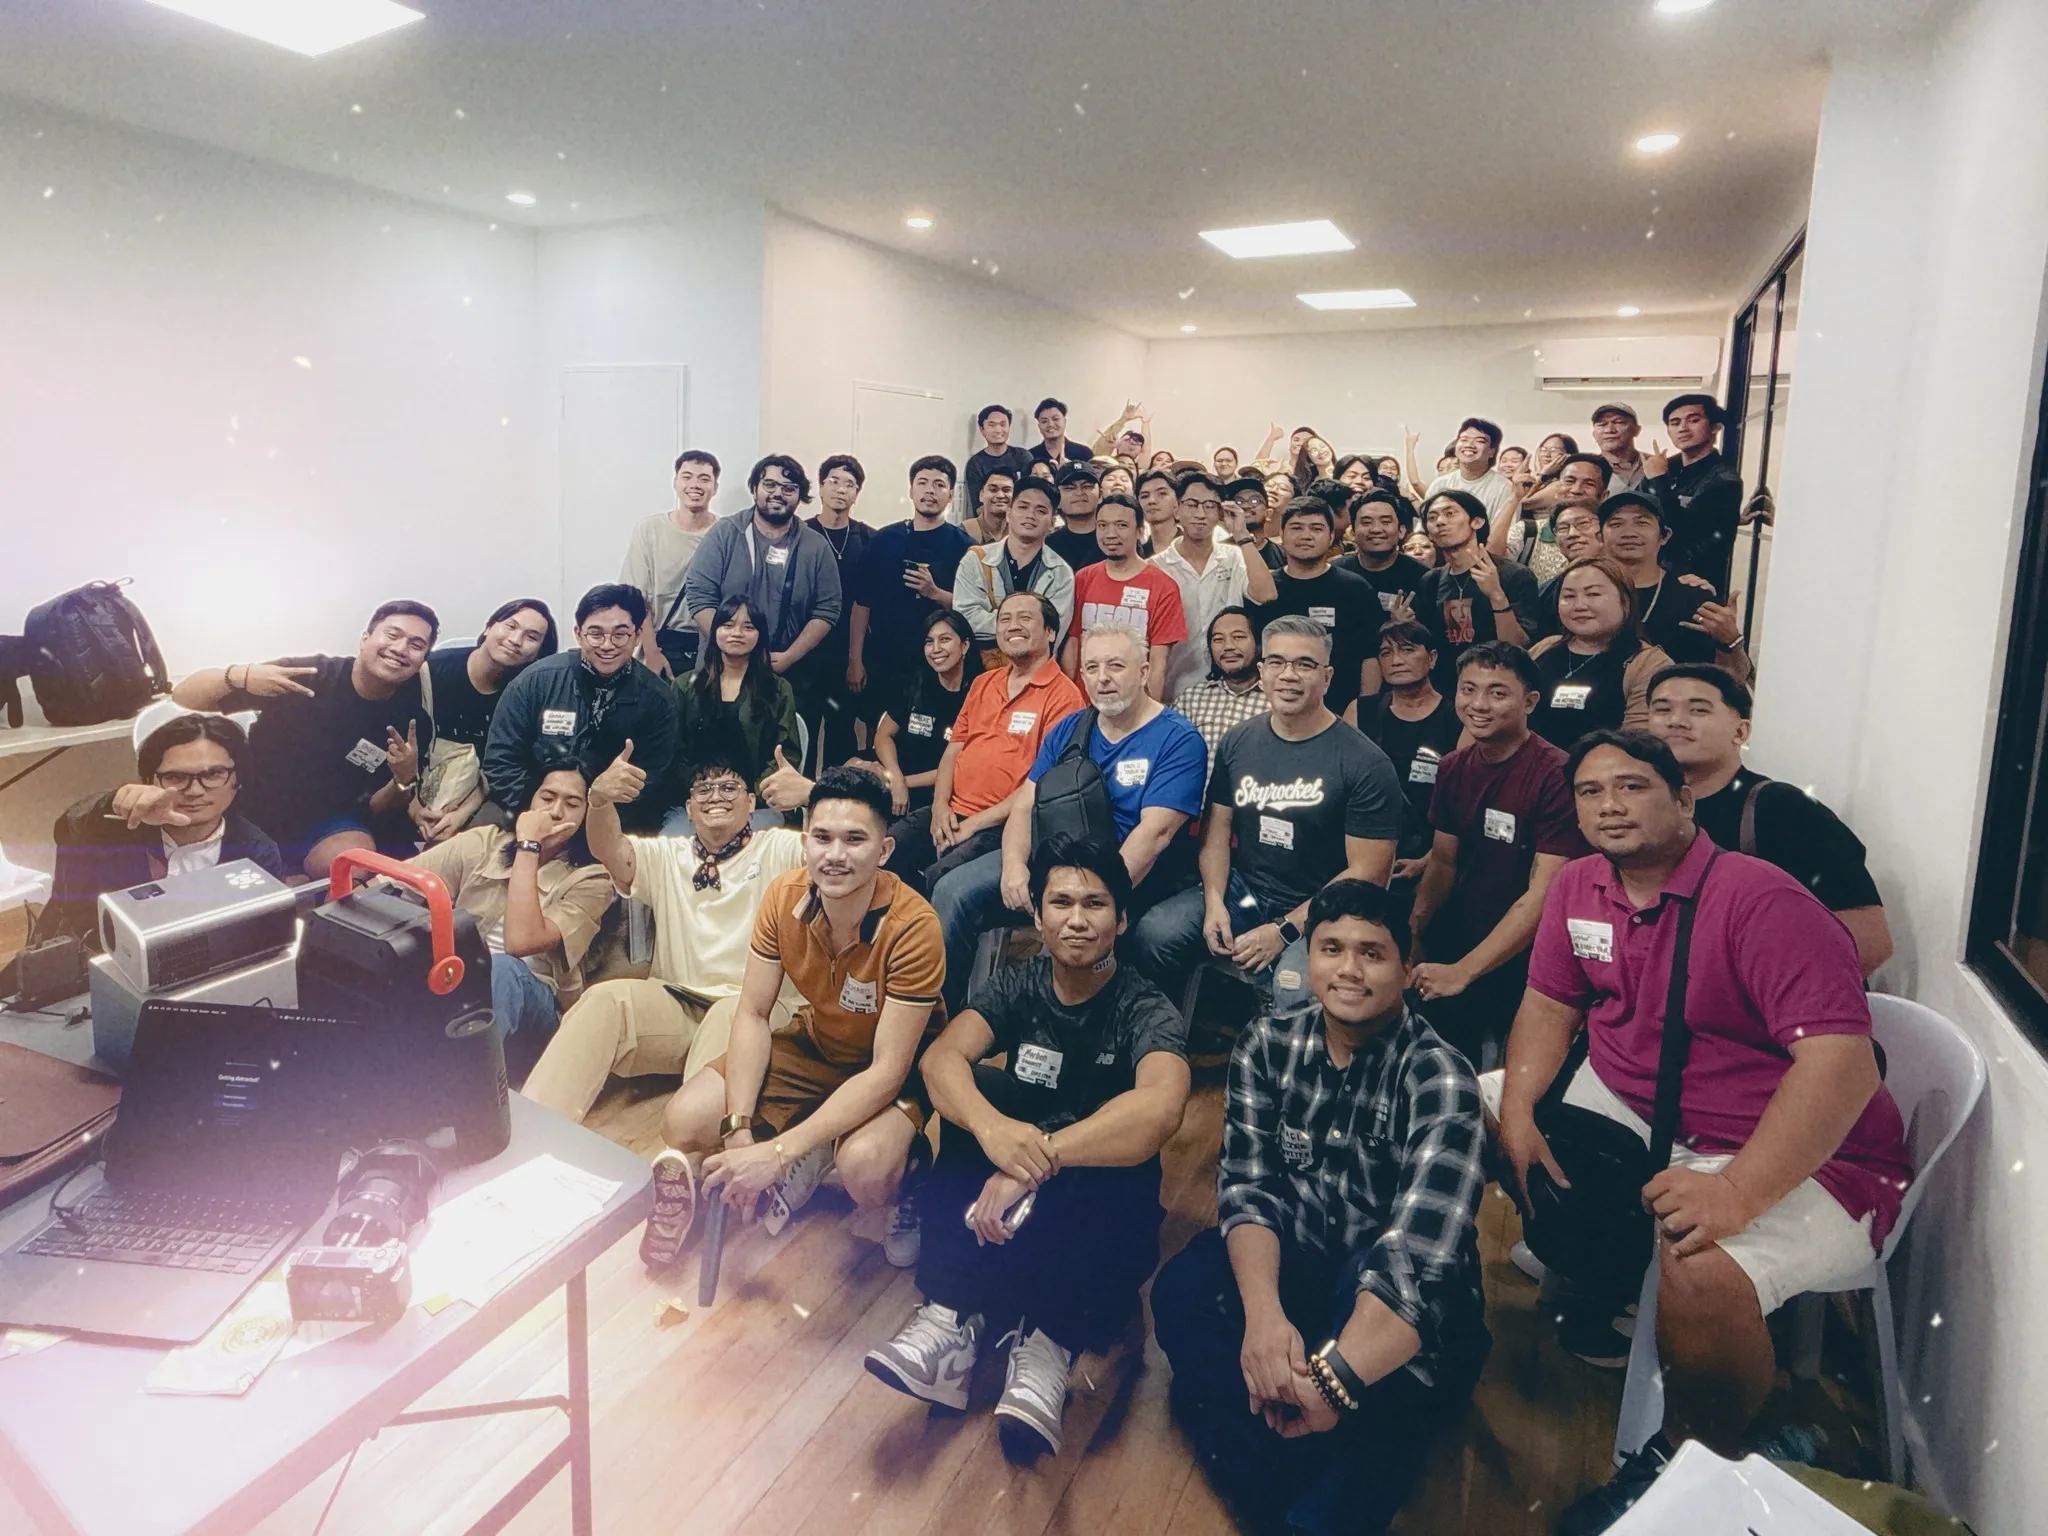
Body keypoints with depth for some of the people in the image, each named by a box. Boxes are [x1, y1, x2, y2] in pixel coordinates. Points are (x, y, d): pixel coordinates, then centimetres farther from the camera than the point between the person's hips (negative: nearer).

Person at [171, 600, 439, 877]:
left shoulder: (413, 723, -7)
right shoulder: (308, 676, -15)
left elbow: (373, 807, 1)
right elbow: (183, 700, -13)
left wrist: (404, 781, -22)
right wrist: (241, 676, -34)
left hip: (324, 824, 1)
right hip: (247, 812, 0)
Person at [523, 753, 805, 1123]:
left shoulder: (777, 848, 8)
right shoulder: (666, 856, 19)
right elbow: (609, 850, -1)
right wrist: (599, 798, -25)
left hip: (751, 1007, -3)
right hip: (674, 1003, 4)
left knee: (730, 1016, -37)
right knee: (605, 999, -25)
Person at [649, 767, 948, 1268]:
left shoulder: (913, 927, -31)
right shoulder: (783, 896, -16)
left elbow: (886, 1071, -29)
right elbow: (752, 1014, -8)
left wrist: (777, 1152, -33)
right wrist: (738, 1131, -20)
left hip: (894, 1066, -5)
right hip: (813, 1044, 5)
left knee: (864, 1167, -35)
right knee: (683, 1122, -13)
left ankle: (905, 1193, 2)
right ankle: (812, 1157, 9)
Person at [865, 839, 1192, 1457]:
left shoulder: (1145, 1012, -15)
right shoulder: (1017, 986, -4)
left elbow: (1160, 1106, -37)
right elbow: (942, 1057, -22)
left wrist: (1037, 1156, -44)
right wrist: (991, 1127, -44)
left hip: (1101, 1189, -3)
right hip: (1012, 1169, 3)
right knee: (975, 1093, -25)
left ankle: (1046, 1341, -27)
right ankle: (953, 1313, -28)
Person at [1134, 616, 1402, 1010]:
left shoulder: (1366, 765, -10)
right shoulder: (1238, 743, 6)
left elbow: (1367, 873, -12)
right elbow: (1217, 830, 9)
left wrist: (1283, 931, -17)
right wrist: (1213, 901, -9)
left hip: (1317, 913, -4)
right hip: (1240, 893, 4)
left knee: (1294, 993, -35)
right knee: (1154, 934, -22)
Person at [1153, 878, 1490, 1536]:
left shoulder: (1437, 1075, -19)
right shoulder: (1268, 1044, -4)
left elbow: (1418, 1252, -31)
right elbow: (1248, 1184, -11)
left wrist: (1333, 1378, -43)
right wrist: (1263, 1312, -31)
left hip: (1408, 1305, -3)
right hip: (1294, 1266, 4)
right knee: (1182, 1290, -24)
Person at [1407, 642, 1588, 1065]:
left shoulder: (1556, 776, -19)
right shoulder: (1454, 768, 2)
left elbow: (1543, 896, -22)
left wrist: (1463, 971, -25)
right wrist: (1408, 934, -8)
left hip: (1522, 963, -5)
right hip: (1456, 943, 6)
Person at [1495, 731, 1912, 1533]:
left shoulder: (1762, 900, -22)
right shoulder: (1578, 887, 0)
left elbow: (1842, 1062, -29)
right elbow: (1550, 1003, 8)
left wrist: (1737, 1193, -37)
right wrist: (1518, 1116, -8)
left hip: (1804, 1158, -7)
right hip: (1632, 1111, 8)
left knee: (1698, 1269, -35)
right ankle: (1583, 1292, 23)